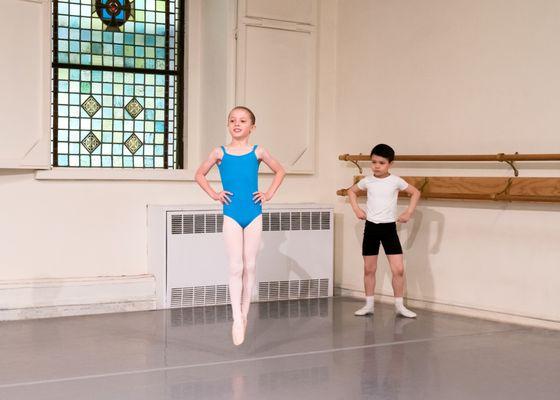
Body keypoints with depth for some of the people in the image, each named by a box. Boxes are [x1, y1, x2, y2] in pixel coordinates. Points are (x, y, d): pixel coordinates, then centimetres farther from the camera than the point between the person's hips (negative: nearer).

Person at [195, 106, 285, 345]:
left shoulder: (258, 152, 3)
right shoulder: (220, 153, 2)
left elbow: (280, 171, 16)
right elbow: (199, 175, 13)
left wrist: (269, 193, 5)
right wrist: (213, 194, 1)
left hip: (254, 214, 1)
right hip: (231, 215, -1)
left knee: (249, 267, 6)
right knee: (236, 267, -8)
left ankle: (244, 315, 18)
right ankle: (237, 320, -9)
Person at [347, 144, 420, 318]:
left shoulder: (396, 181, -6)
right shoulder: (367, 181, 0)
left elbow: (415, 193, 6)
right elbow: (351, 191, 18)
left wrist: (408, 213, -2)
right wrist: (356, 209, 6)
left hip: (389, 227, -2)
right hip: (371, 227, 2)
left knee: (398, 269, -8)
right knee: (369, 269, 8)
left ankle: (399, 305, 4)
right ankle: (369, 304, 19)